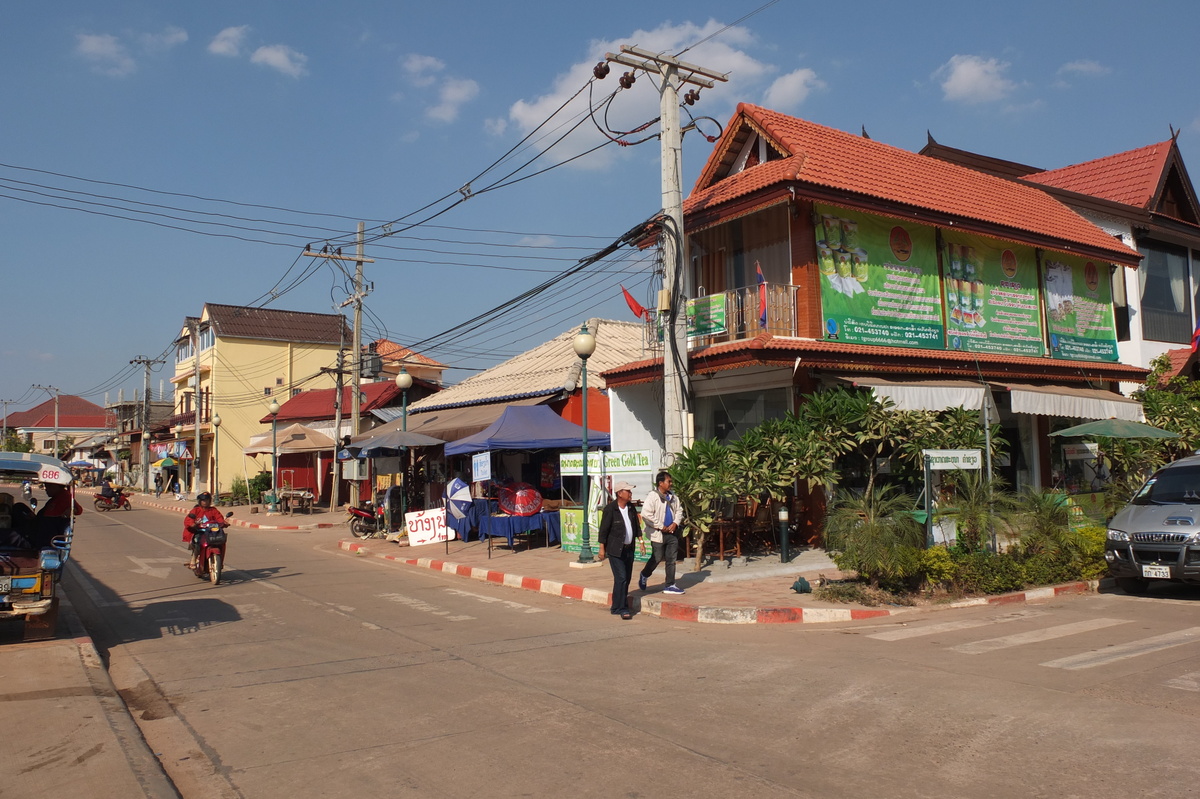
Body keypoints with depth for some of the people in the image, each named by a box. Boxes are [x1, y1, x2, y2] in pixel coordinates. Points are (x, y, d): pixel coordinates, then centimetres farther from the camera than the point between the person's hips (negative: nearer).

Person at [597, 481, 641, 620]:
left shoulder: (631, 508, 8)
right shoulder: (610, 509, -12)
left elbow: (636, 525, 17)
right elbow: (603, 529, -10)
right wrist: (602, 548, -11)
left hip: (629, 548, 7)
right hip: (615, 550, -7)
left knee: (627, 578, 9)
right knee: (621, 578, -11)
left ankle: (617, 607, 21)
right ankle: (621, 608, -6)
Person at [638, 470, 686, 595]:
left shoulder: (673, 497, 9)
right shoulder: (652, 496, -13)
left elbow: (679, 511, 17)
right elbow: (646, 514, -21)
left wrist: (675, 523, -3)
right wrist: (661, 526, -16)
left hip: (672, 533, 6)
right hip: (658, 534, -6)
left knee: (671, 559, 6)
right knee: (657, 558, 4)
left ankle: (670, 585, 13)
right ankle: (644, 576, 31)